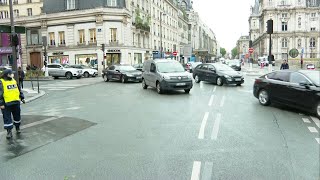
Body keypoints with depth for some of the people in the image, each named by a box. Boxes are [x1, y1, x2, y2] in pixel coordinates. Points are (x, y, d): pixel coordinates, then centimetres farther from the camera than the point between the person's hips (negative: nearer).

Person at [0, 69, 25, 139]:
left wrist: (22, 98, 15)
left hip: (16, 102, 5)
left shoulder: (14, 81, 9)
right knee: (7, 118, 1)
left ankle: (17, 127, 34)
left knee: (17, 116, 15)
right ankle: (9, 131, 11)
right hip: (6, 104, -5)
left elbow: (19, 90, 18)